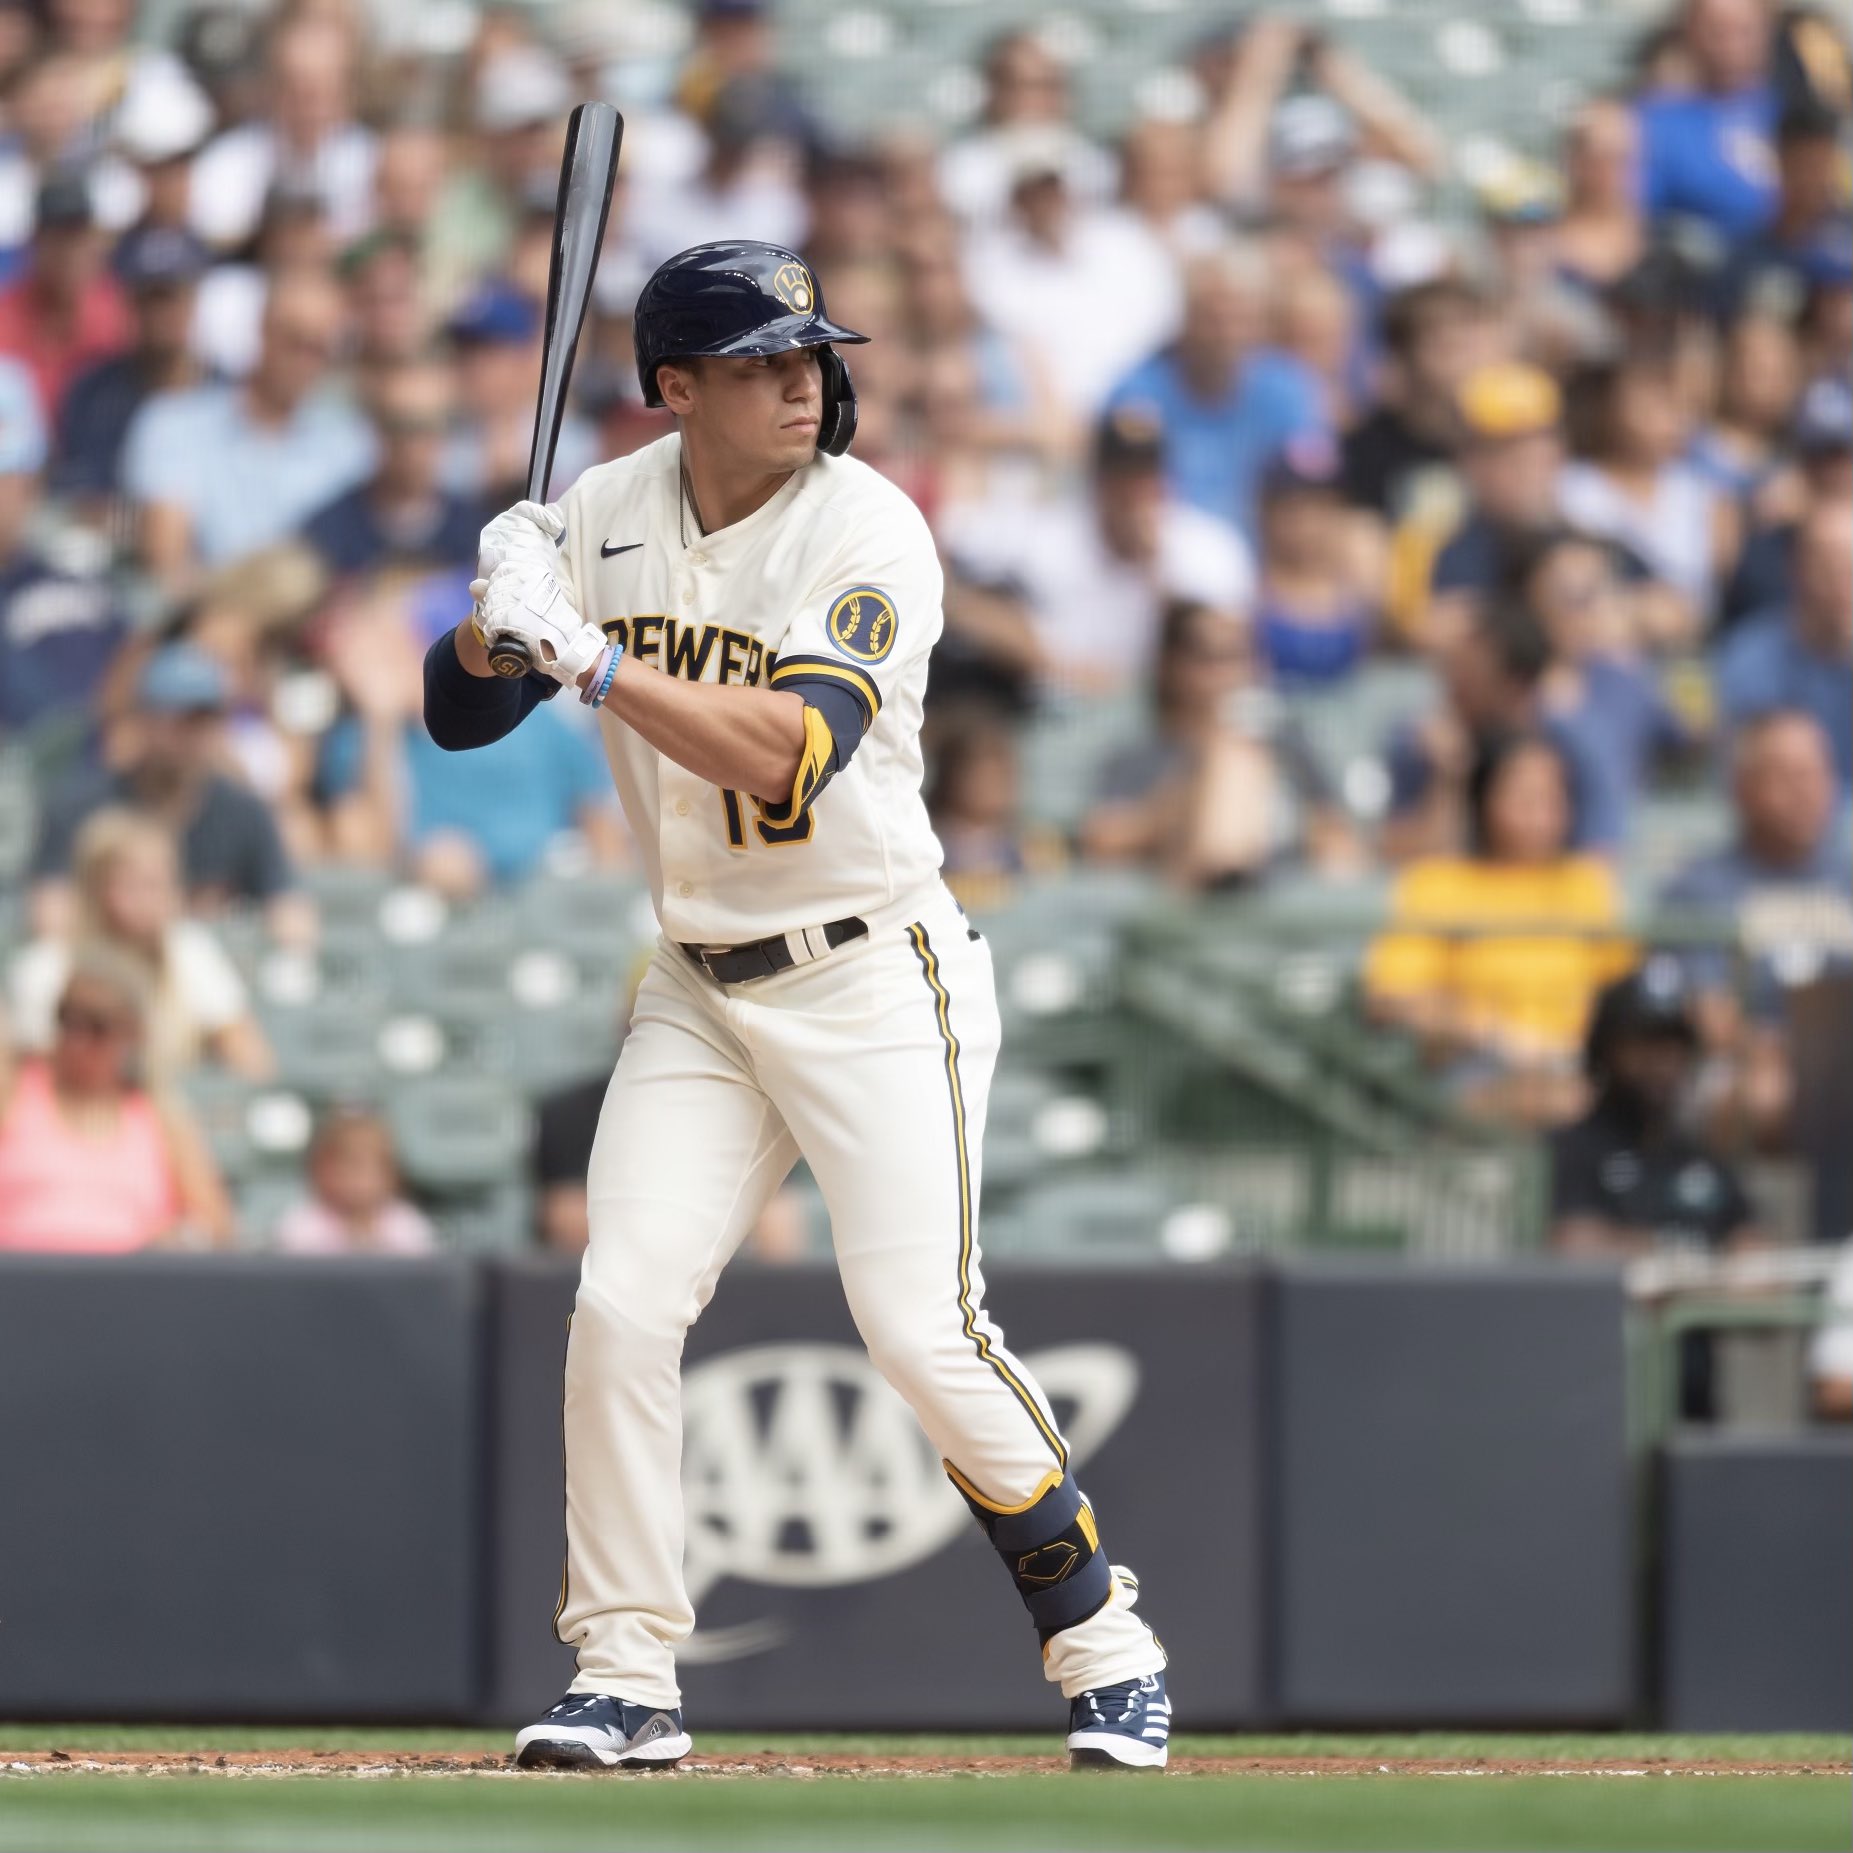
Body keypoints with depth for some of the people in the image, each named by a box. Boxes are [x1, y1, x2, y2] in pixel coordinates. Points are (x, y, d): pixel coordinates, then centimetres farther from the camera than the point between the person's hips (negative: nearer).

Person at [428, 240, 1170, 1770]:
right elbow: (460, 712, 5)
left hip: (874, 976, -5)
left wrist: (589, 655, -29)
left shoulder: (868, 531, -15)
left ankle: (1110, 1653, 3)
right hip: (700, 994, 5)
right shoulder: (610, 516, 2)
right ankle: (628, 1682, 5)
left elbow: (788, 754, -28)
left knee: (923, 1329, -11)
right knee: (621, 1311, -6)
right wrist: (502, 610, -16)